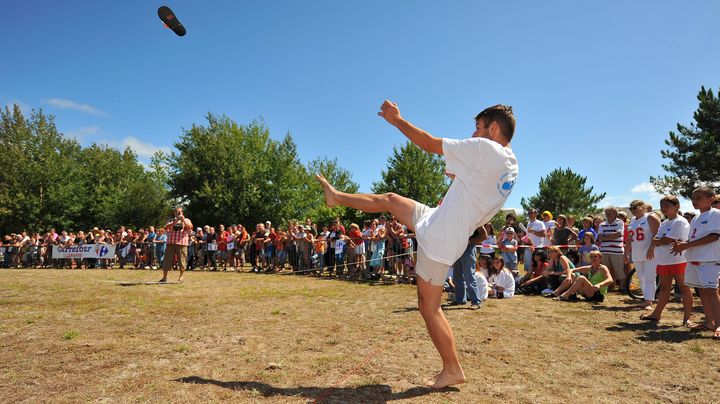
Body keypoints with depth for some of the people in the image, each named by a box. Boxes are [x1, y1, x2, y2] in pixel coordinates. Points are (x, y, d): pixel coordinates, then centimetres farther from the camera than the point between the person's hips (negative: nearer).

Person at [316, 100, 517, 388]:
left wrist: (397, 120, 0)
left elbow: (429, 143, -12)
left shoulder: (484, 148, -18)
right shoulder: (511, 165, 9)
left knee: (429, 306, 5)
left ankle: (452, 370, 16)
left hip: (439, 239, -9)